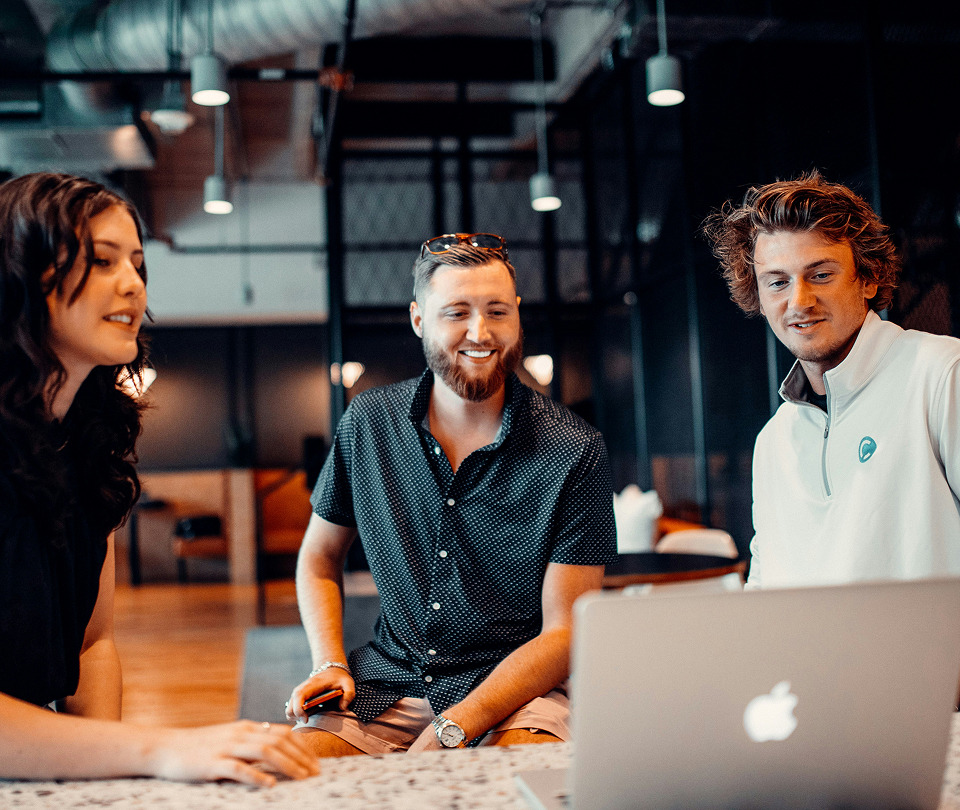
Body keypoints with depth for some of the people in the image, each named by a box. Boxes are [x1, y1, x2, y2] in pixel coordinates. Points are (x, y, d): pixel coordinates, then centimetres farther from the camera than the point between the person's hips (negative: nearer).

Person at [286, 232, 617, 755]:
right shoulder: (367, 423, 0)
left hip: (518, 689, -2)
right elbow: (319, 558, 14)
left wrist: (451, 730, -21)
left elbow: (564, 634, -10)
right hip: (387, 681, 3)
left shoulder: (575, 453, -10)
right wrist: (330, 664, -4)